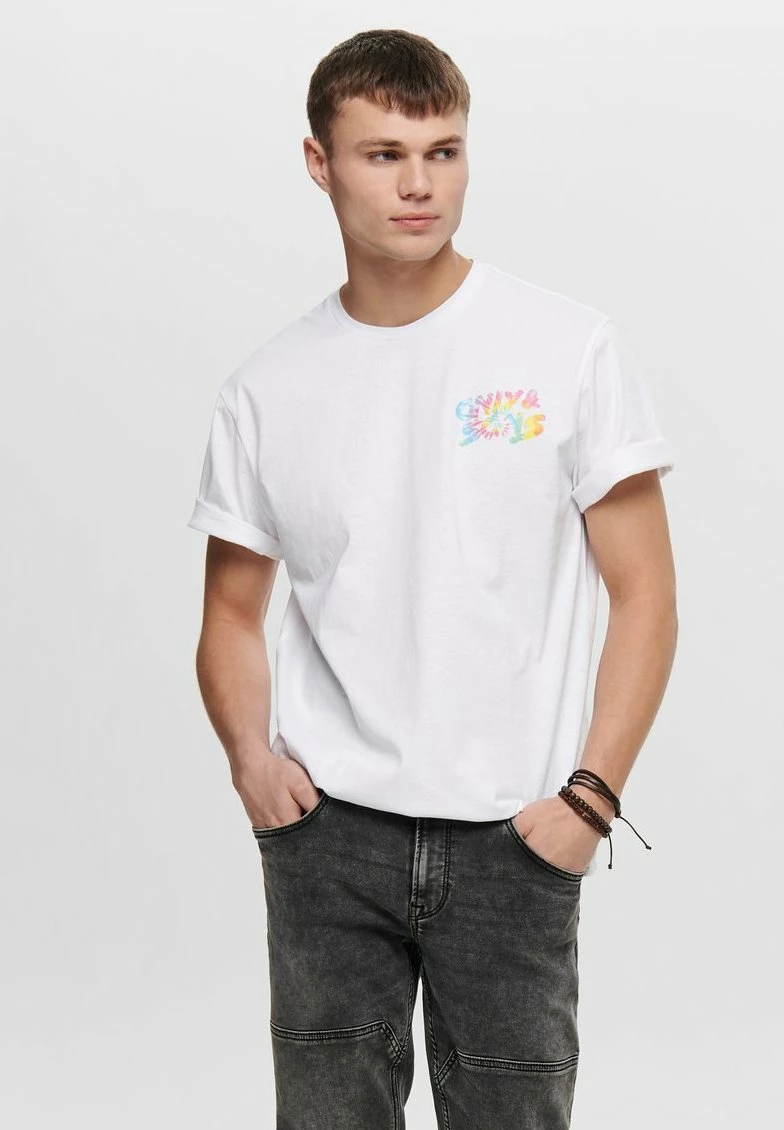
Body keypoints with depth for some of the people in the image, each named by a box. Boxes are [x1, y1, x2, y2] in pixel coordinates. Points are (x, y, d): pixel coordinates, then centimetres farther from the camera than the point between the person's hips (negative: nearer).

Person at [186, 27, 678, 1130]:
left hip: (513, 839, -2)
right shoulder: (267, 389, 4)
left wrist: (589, 794, -11)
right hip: (329, 833, 2)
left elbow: (645, 596, -2)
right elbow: (233, 612, 14)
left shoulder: (571, 348, -3)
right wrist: (249, 754, -4)